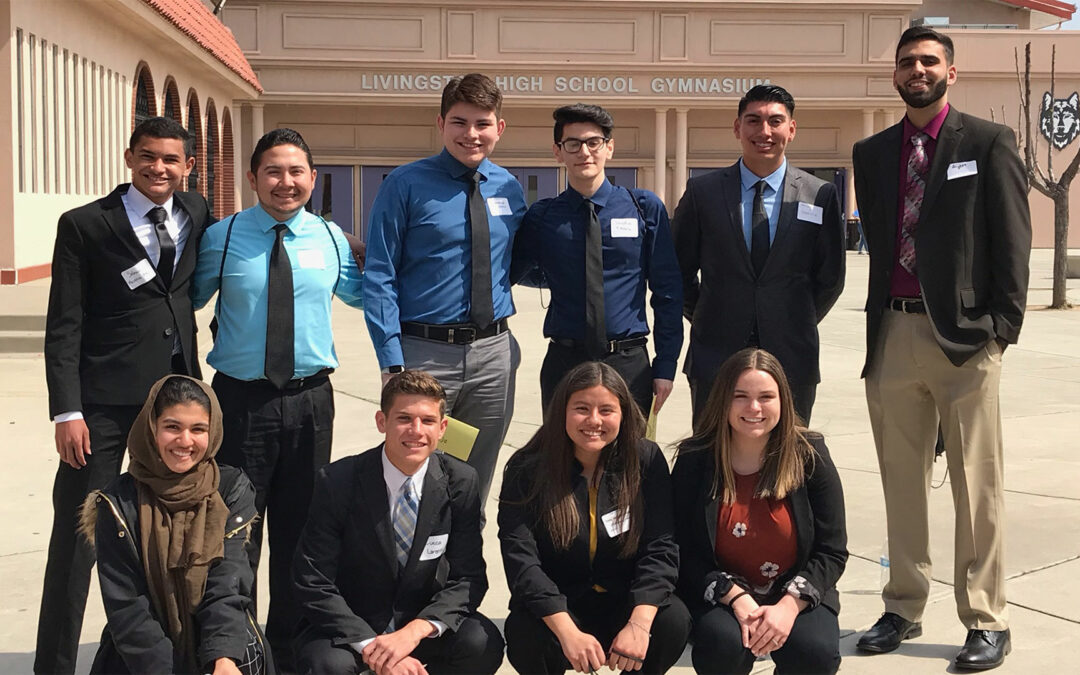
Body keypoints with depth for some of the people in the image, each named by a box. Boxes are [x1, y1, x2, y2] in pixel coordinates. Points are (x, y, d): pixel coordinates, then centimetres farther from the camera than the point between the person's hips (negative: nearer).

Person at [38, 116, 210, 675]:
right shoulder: (84, 225, -5)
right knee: (78, 537, 0)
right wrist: (66, 412, -15)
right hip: (106, 399, -4)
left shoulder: (195, 212, 7)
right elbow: (63, 327, -7)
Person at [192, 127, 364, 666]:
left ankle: (289, 647, 27)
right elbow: (186, 300, 7)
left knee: (299, 528, 12)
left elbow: (360, 292, 22)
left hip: (311, 400, 2)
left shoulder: (331, 239, 6)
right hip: (240, 399, -2)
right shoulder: (221, 238, -2)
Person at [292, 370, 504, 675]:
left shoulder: (461, 482, -7)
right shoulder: (337, 481, -15)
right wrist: (370, 647, -27)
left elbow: (469, 578, -8)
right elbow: (313, 584, -15)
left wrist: (414, 631, -25)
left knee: (484, 644, -26)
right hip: (350, 625, -3)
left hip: (421, 620, 3)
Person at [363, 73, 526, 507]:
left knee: (476, 479, 15)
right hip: (425, 353, -4)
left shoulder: (509, 189, 8)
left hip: (494, 354, 4)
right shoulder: (406, 185, -5)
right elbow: (379, 277, -8)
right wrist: (392, 362, -15)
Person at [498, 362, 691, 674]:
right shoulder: (527, 469, -9)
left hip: (625, 604, 1)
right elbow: (520, 559, -18)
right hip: (557, 610, -1)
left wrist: (639, 624, -29)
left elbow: (660, 548, -12)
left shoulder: (646, 460, -4)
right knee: (525, 632, -33)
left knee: (673, 619, -29)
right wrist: (568, 632, -33)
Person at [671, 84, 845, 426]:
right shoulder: (702, 192, 3)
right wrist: (707, 319, 6)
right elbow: (678, 270, 9)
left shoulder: (821, 195, 3)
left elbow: (831, 277, 10)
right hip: (716, 356, 0)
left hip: (792, 359, 0)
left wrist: (798, 325, 8)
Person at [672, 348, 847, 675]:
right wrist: (735, 598, -21)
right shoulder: (694, 461, -5)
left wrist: (788, 606, -19)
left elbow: (832, 552, -5)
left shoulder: (810, 457, -4)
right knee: (723, 647, -33)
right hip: (719, 595, -1)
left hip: (797, 595, 1)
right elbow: (684, 554, -6)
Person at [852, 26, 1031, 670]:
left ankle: (987, 622, 10)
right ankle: (904, 610, 23)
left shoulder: (989, 143, 1)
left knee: (977, 485, 0)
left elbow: (1013, 240, -2)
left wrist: (1002, 325, -8)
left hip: (964, 334, -4)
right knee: (901, 481, 11)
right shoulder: (872, 153, 14)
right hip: (894, 334, 5)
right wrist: (877, 321, 10)